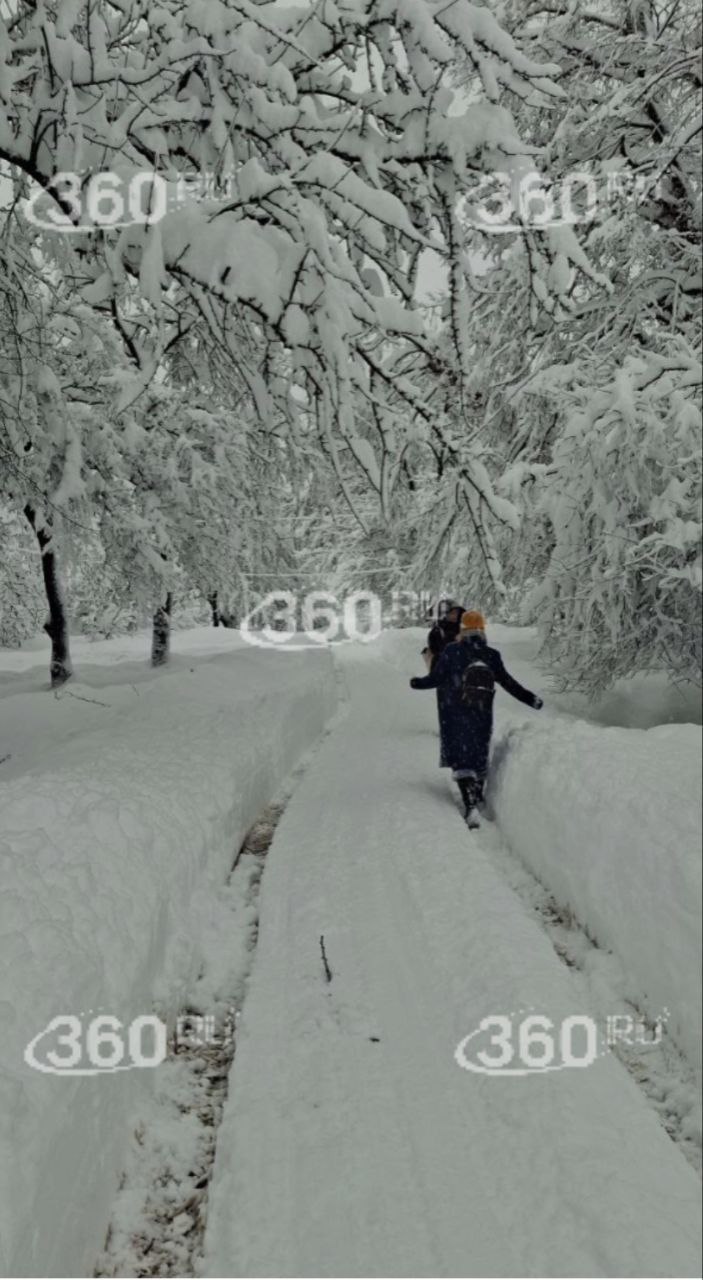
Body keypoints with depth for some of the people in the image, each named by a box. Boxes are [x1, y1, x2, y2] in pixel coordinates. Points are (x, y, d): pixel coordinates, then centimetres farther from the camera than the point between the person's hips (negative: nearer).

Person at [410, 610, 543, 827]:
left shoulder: (450, 652, -9)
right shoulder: (492, 655, -4)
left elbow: (435, 678, -6)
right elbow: (508, 683, 0)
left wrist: (417, 683, 13)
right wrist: (530, 699, 12)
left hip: (454, 716, -3)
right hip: (482, 716, 3)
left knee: (461, 758, -2)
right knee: (480, 754, 21)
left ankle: (471, 805, -17)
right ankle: (478, 795, 38)